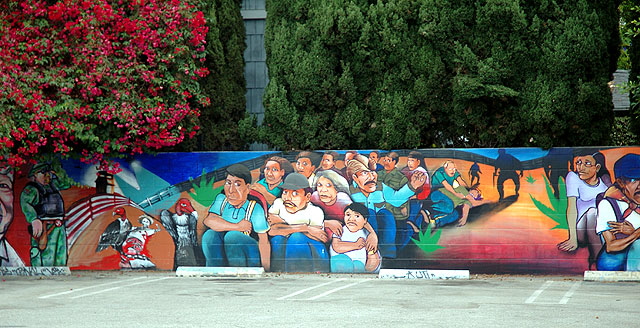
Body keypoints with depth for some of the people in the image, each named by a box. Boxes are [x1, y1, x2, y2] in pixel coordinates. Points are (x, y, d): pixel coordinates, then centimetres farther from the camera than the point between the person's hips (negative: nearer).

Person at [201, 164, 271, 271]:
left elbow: (264, 241, -12)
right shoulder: (221, 200, 1)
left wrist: (266, 269, -17)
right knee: (210, 235, -24)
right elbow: (208, 220, -16)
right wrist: (237, 227, -21)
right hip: (222, 254, 4)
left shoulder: (255, 208, -11)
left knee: (232, 236, -31)